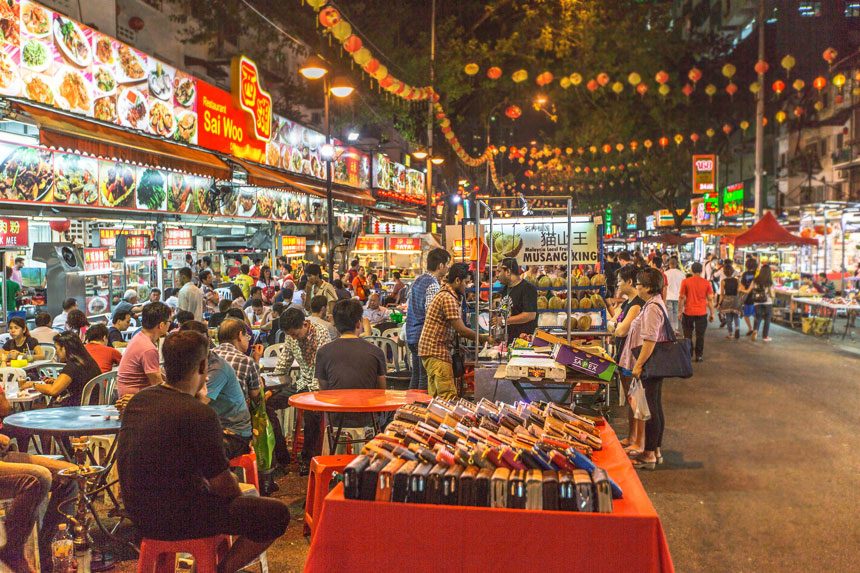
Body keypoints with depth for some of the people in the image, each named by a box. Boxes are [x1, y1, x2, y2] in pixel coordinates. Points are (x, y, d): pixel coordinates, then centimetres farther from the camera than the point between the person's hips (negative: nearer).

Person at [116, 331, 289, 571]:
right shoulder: (200, 415, -23)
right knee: (277, 513, -7)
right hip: (174, 520, -9)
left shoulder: (137, 400, 2)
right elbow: (224, 486, -16)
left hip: (138, 511, 9)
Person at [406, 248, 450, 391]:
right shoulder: (433, 285, -15)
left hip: (411, 335, 9)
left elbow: (408, 305, 19)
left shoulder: (417, 281, 13)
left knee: (416, 376, 16)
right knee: (425, 379, -2)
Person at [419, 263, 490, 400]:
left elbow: (457, 329, 16)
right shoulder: (448, 298, -16)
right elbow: (461, 329, -18)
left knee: (435, 396, 11)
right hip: (436, 351, -10)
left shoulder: (451, 297, 17)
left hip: (434, 350, 10)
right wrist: (484, 338, -7)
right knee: (448, 396, -13)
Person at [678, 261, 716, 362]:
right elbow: (710, 299, 0)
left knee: (688, 335, 12)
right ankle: (699, 355, 9)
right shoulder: (706, 283, -2)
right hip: (702, 313, 0)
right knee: (700, 335, 8)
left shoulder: (685, 281, -5)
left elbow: (681, 297, -4)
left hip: (688, 312, 0)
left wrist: (680, 311, 4)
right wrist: (712, 313, 7)